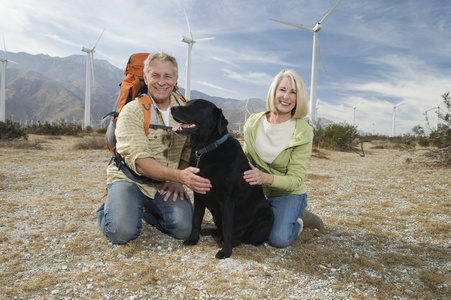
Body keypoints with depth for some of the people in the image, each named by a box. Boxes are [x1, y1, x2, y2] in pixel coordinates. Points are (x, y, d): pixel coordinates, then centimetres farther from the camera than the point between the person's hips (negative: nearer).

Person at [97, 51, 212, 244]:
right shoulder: (132, 111, -12)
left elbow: (188, 151, 4)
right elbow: (139, 161, -24)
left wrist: (178, 181, -15)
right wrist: (179, 176, -37)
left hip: (166, 185, 3)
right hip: (129, 179, -3)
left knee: (184, 228, -19)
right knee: (122, 232, -26)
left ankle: (148, 211, 13)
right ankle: (108, 211, 12)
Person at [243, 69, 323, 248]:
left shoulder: (303, 133, -15)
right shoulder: (253, 122, -4)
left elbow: (296, 179, -18)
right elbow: (246, 158, 7)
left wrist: (266, 178, -37)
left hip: (288, 194, -3)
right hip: (256, 192, 4)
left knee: (278, 238, -26)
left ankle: (296, 222, 10)